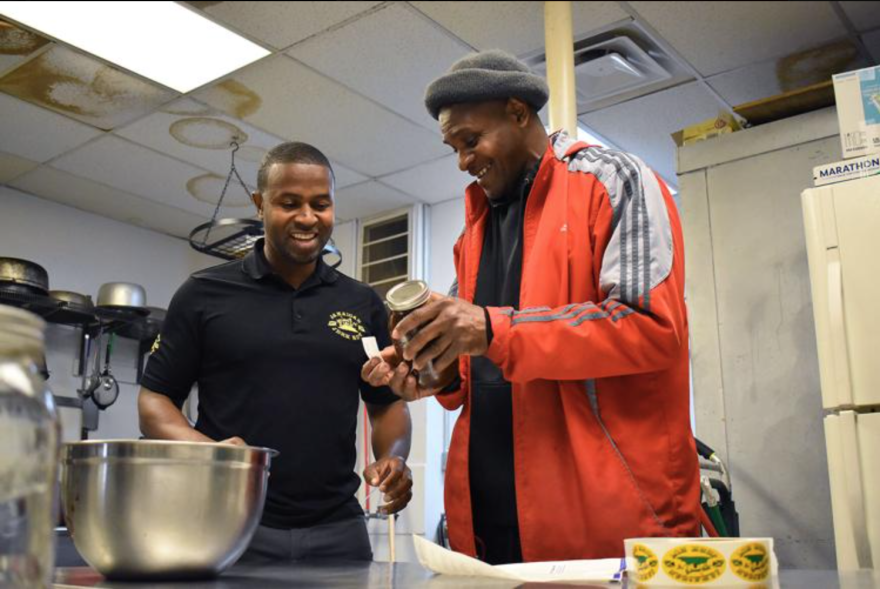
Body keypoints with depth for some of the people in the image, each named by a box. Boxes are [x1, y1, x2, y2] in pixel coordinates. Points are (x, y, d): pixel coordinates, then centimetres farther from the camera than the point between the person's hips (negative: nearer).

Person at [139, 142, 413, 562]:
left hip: (337, 530, 3)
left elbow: (387, 401, 14)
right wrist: (204, 447, -18)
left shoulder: (364, 304, 9)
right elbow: (153, 399, 2)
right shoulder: (205, 293, 1)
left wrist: (393, 458, -7)